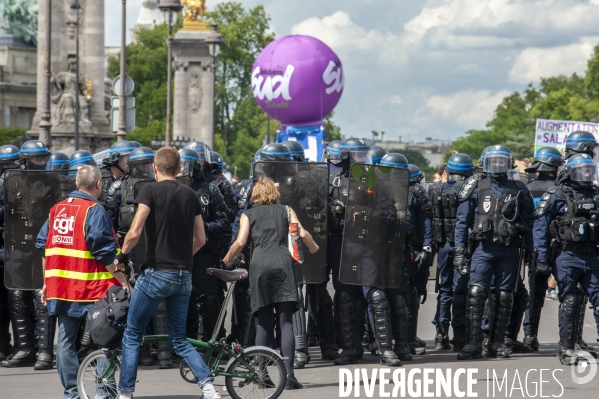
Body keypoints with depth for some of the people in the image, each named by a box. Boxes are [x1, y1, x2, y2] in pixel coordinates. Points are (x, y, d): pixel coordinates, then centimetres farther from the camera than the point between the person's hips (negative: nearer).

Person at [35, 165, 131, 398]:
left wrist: (47, 282, 18)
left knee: (65, 340, 9)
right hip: (91, 286, -6)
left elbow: (44, 247, 13)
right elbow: (104, 251, -15)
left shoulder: (56, 210, 12)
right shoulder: (94, 211, -9)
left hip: (60, 286, 6)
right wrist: (122, 279, -10)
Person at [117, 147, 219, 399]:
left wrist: (123, 253, 2)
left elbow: (135, 233, -16)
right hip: (184, 275, 6)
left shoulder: (151, 191, -7)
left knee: (132, 336, 6)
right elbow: (200, 239, 12)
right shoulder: (190, 195, 10)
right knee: (179, 339, 12)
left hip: (156, 272, -6)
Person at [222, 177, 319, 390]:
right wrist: (313, 247, 27)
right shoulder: (286, 210, 17)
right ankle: (288, 374, -13)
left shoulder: (248, 215, 15)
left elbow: (240, 242, 2)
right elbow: (303, 234, 7)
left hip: (259, 265, 0)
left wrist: (228, 258, 19)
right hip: (282, 262, 0)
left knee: (263, 323, 7)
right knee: (286, 321, -4)